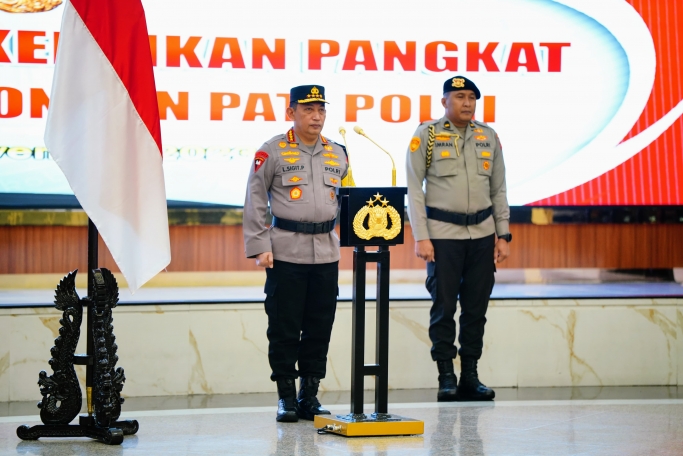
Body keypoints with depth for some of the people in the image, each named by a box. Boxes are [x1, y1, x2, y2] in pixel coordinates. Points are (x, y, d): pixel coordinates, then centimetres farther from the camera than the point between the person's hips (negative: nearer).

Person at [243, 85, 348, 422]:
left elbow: (348, 200, 22)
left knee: (320, 327, 6)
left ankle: (310, 395, 16)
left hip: (327, 252, 4)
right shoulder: (272, 152, -2)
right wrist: (259, 247, -7)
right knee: (284, 328, 0)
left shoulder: (338, 154, 12)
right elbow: (255, 202, -2)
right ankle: (286, 397, 9)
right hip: (286, 252, -4)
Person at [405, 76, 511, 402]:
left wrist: (503, 235, 8)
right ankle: (446, 377, 6)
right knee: (444, 307, -2)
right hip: (443, 232, -4)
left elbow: (498, 190, 13)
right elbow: (414, 189, -3)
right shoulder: (426, 135, -1)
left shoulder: (488, 137, 10)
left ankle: (470, 376, 13)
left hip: (482, 232, 4)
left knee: (477, 307, 5)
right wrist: (421, 237, -9)